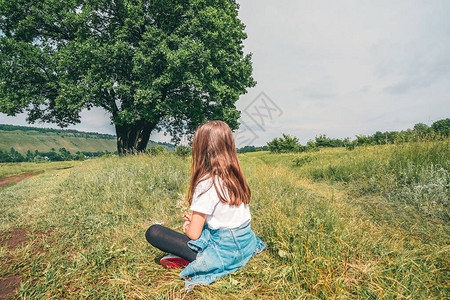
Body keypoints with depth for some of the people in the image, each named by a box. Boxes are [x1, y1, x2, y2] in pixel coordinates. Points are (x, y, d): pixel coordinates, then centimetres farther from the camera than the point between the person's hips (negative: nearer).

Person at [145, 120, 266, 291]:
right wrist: (195, 219, 13)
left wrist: (188, 227, 6)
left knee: (152, 232, -6)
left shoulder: (206, 183, -21)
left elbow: (193, 234, -18)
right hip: (246, 245, 8)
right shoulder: (236, 176, 1)